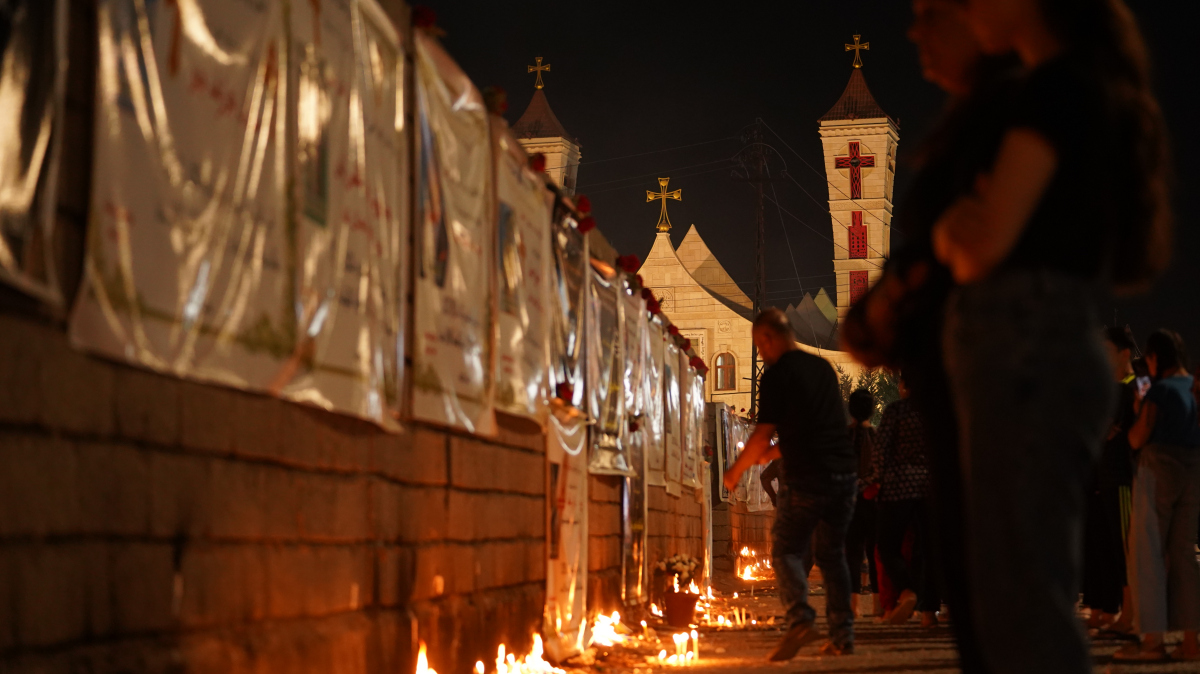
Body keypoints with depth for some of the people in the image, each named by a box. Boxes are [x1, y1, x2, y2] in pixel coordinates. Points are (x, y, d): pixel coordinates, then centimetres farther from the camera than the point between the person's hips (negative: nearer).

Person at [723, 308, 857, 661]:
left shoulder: (777, 375, -7)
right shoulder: (823, 367, 16)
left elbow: (763, 433, -9)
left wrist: (736, 469, 5)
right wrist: (773, 452, 31)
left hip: (806, 478, -6)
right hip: (845, 473, 6)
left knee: (786, 550, 3)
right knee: (832, 554, 14)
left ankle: (800, 618, -18)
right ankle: (842, 635, 9)